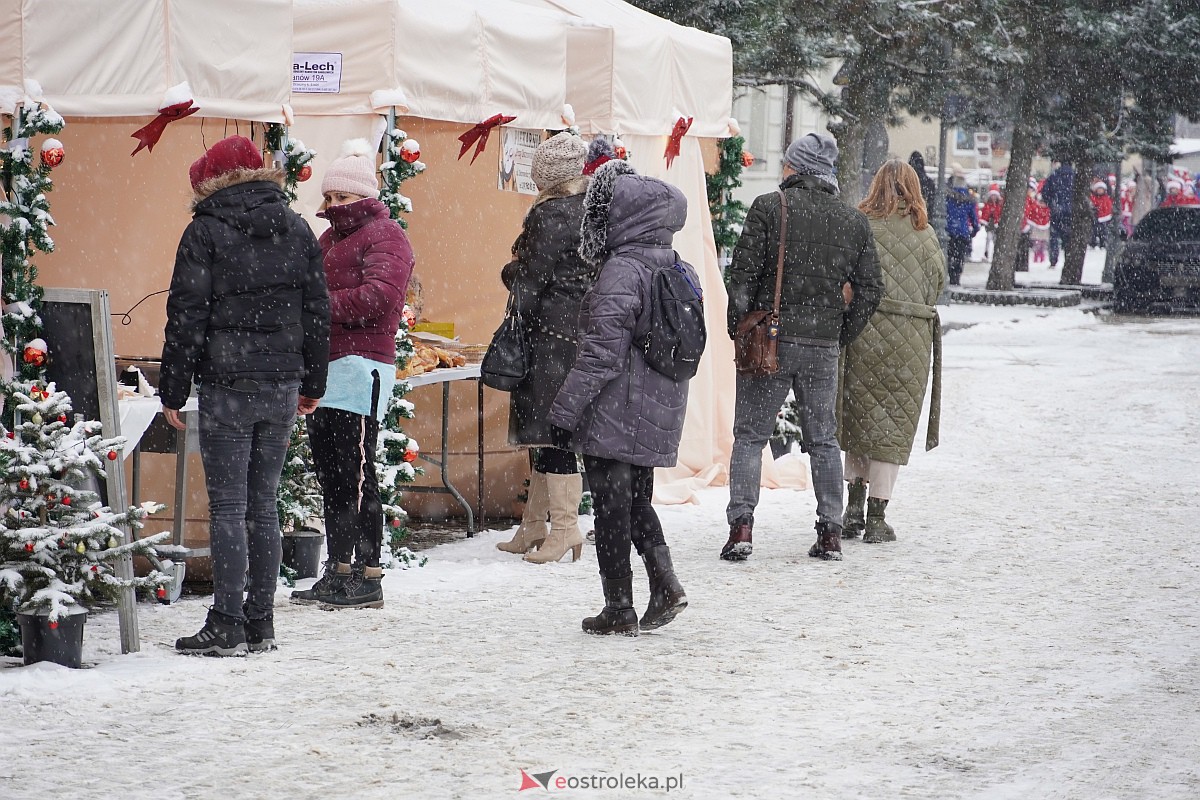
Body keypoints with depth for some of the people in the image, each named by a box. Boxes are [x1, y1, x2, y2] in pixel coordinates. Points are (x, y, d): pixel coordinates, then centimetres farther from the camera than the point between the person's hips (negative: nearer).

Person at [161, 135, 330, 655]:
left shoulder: (206, 232, -6)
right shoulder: (296, 229, 9)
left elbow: (186, 317, -7)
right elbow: (317, 310, 12)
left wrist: (173, 391, -2)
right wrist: (312, 384, 19)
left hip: (227, 386, -5)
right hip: (283, 387, 5)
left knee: (227, 507, -3)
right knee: (264, 505, 10)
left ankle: (226, 627, -6)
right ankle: (261, 625, 11)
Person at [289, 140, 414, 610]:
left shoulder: (384, 235, -3)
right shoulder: (328, 239, 25)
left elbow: (379, 296, -17)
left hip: (361, 364, -9)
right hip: (325, 364, 9)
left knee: (354, 472, -11)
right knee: (329, 472, 10)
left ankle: (369, 576, -10)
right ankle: (337, 572, 16)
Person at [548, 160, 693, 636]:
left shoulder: (620, 271, -17)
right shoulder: (682, 271, 8)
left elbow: (602, 354, -19)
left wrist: (565, 411, -14)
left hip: (614, 416, -8)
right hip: (661, 414, 8)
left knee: (612, 507, 1)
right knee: (637, 500, 19)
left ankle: (618, 609, 5)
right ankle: (665, 584, 5)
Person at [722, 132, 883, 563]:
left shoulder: (769, 207, -6)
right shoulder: (854, 221, 5)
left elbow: (743, 272, -9)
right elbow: (870, 288, 5)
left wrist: (738, 326, 2)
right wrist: (842, 335, 14)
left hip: (769, 338, -3)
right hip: (823, 344, 3)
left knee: (749, 434, 4)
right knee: (823, 440, 13)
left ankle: (741, 527, -7)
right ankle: (830, 532, 11)